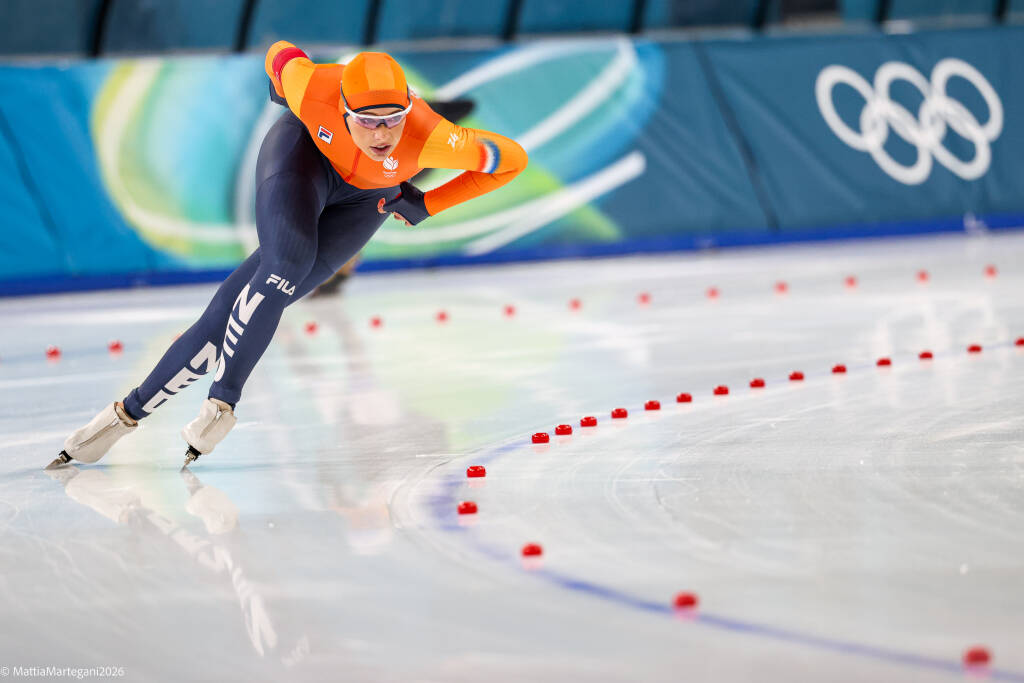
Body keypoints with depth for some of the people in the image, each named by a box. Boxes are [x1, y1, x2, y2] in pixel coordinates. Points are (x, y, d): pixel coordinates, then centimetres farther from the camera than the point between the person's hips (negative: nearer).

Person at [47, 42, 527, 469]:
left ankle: (133, 409, -5)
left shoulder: (430, 140, -39)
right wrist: (284, 90, 9)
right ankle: (222, 402, -17)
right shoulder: (312, 91, -36)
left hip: (362, 201, 1)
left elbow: (512, 160, -23)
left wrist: (427, 205, -17)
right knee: (286, 265, -30)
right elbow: (282, 54, -13)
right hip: (305, 151, 0)